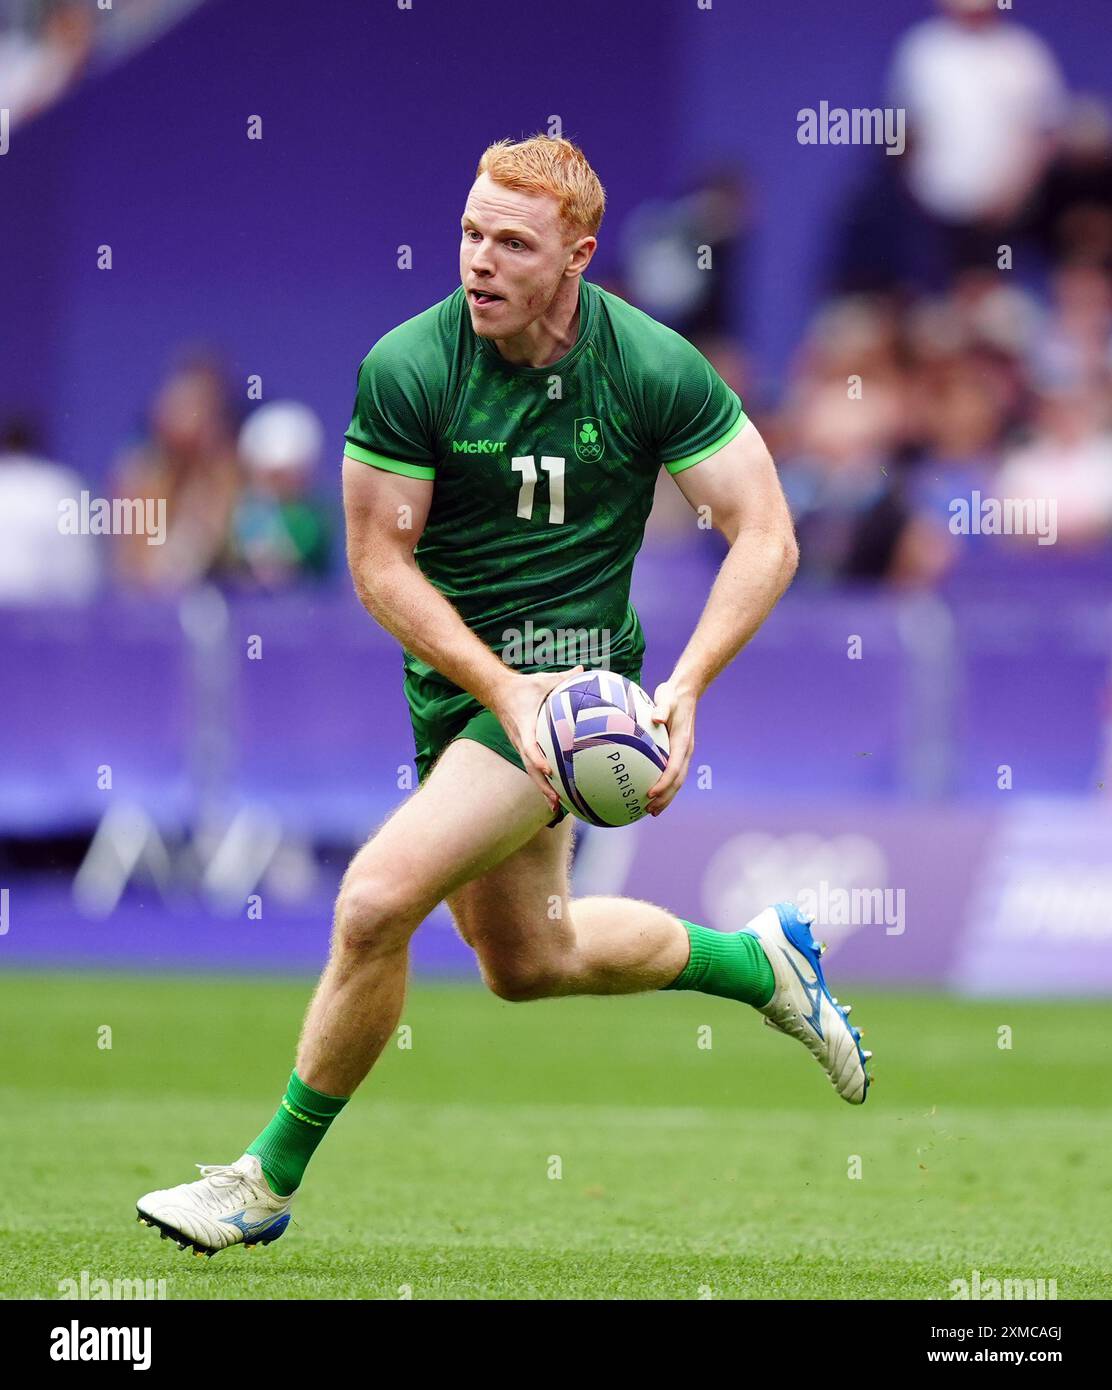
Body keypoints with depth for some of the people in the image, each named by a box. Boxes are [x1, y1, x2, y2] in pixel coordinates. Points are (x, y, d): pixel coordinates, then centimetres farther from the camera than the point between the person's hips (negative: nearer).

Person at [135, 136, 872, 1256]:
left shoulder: (654, 367, -15)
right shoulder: (407, 368, -13)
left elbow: (765, 536, -9)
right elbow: (379, 560, -8)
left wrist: (685, 686, -22)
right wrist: (499, 686, -20)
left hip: (570, 668, -4)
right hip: (453, 673, 4)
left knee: (375, 901, -20)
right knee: (527, 962, 20)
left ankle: (269, 1177, -3)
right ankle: (760, 961, 45)